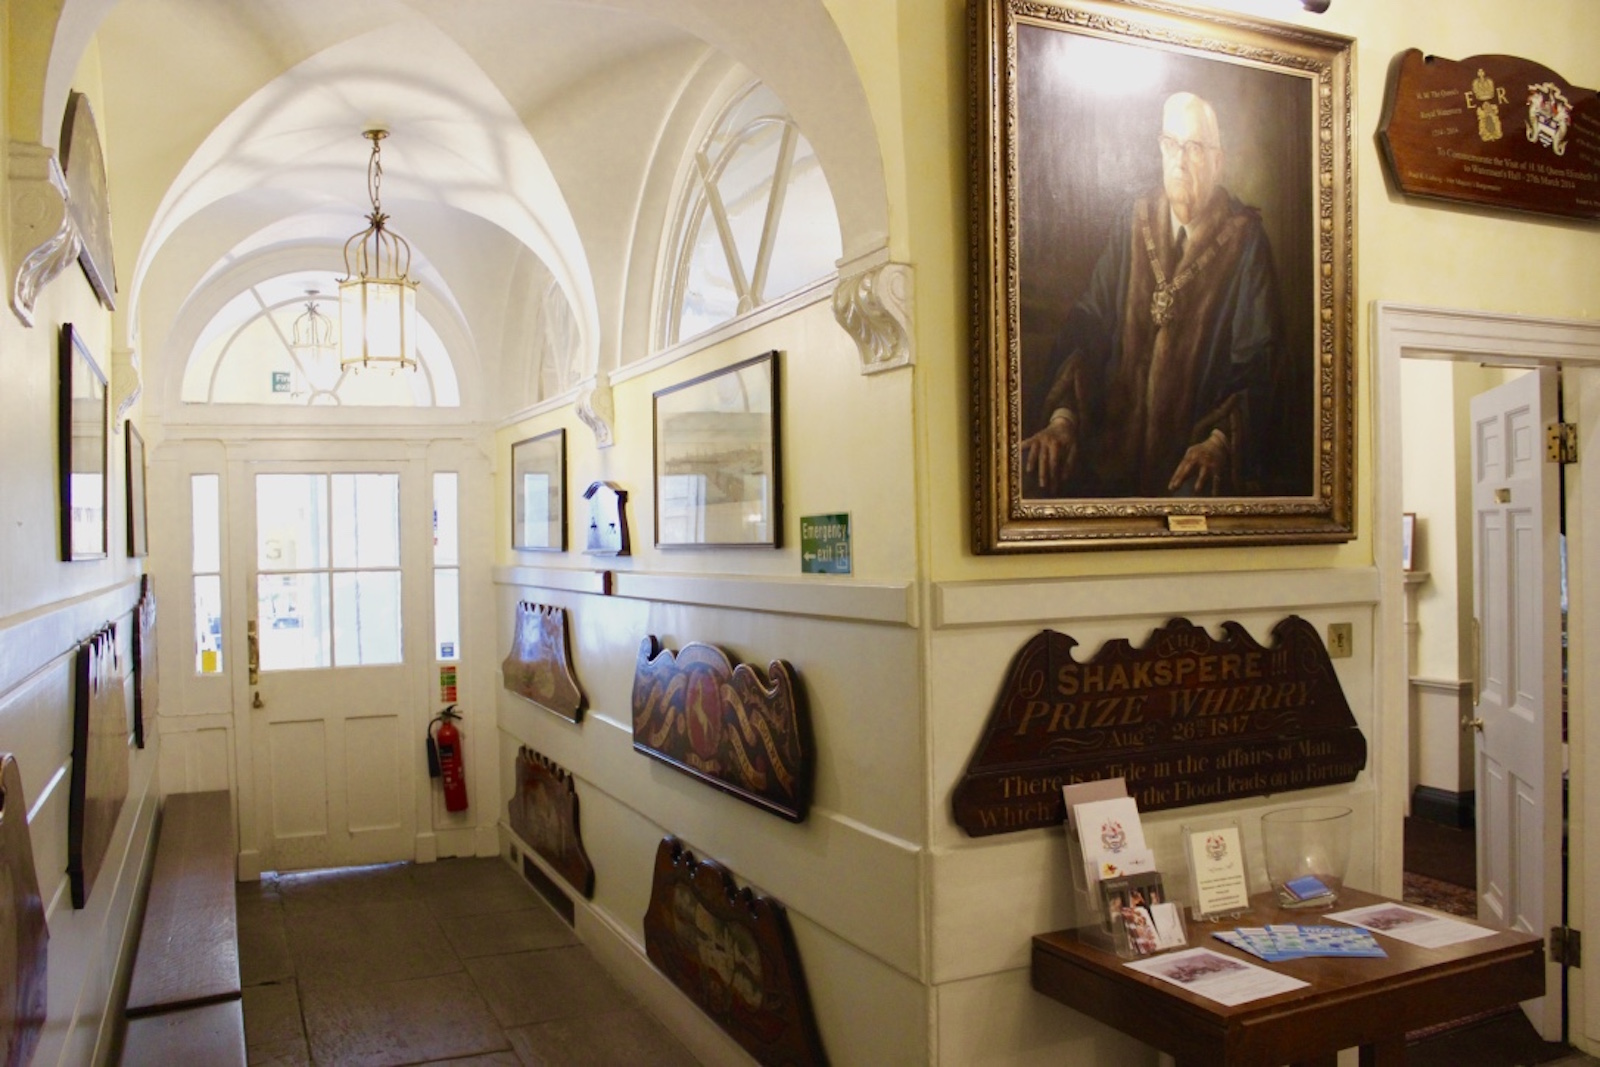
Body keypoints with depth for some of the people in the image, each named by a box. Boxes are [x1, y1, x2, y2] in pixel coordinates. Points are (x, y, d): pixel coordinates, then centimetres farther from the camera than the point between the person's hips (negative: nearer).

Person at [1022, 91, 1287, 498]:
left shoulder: (1244, 239, -1)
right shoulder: (1133, 222, 9)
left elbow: (1258, 359, -5)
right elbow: (1088, 326, 4)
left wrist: (1219, 441, -22)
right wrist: (1062, 416, -11)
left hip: (1194, 453, -3)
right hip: (1118, 440, 3)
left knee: (1191, 496, -34)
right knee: (1035, 474, -22)